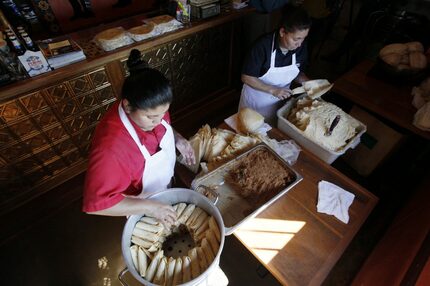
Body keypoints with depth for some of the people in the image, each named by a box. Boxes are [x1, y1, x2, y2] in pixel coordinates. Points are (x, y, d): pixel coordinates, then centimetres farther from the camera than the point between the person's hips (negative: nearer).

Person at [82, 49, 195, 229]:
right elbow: (96, 202, -36)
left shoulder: (151, 109, -23)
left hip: (165, 188, 6)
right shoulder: (111, 146, -43)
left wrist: (177, 139, -17)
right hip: (140, 208, -5)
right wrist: (150, 207, -37)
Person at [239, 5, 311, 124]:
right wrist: (273, 90, -28)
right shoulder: (263, 46, -27)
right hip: (255, 100, -4)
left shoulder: (301, 48, -12)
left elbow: (297, 72, 5)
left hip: (278, 102, 4)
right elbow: (246, 77, -23)